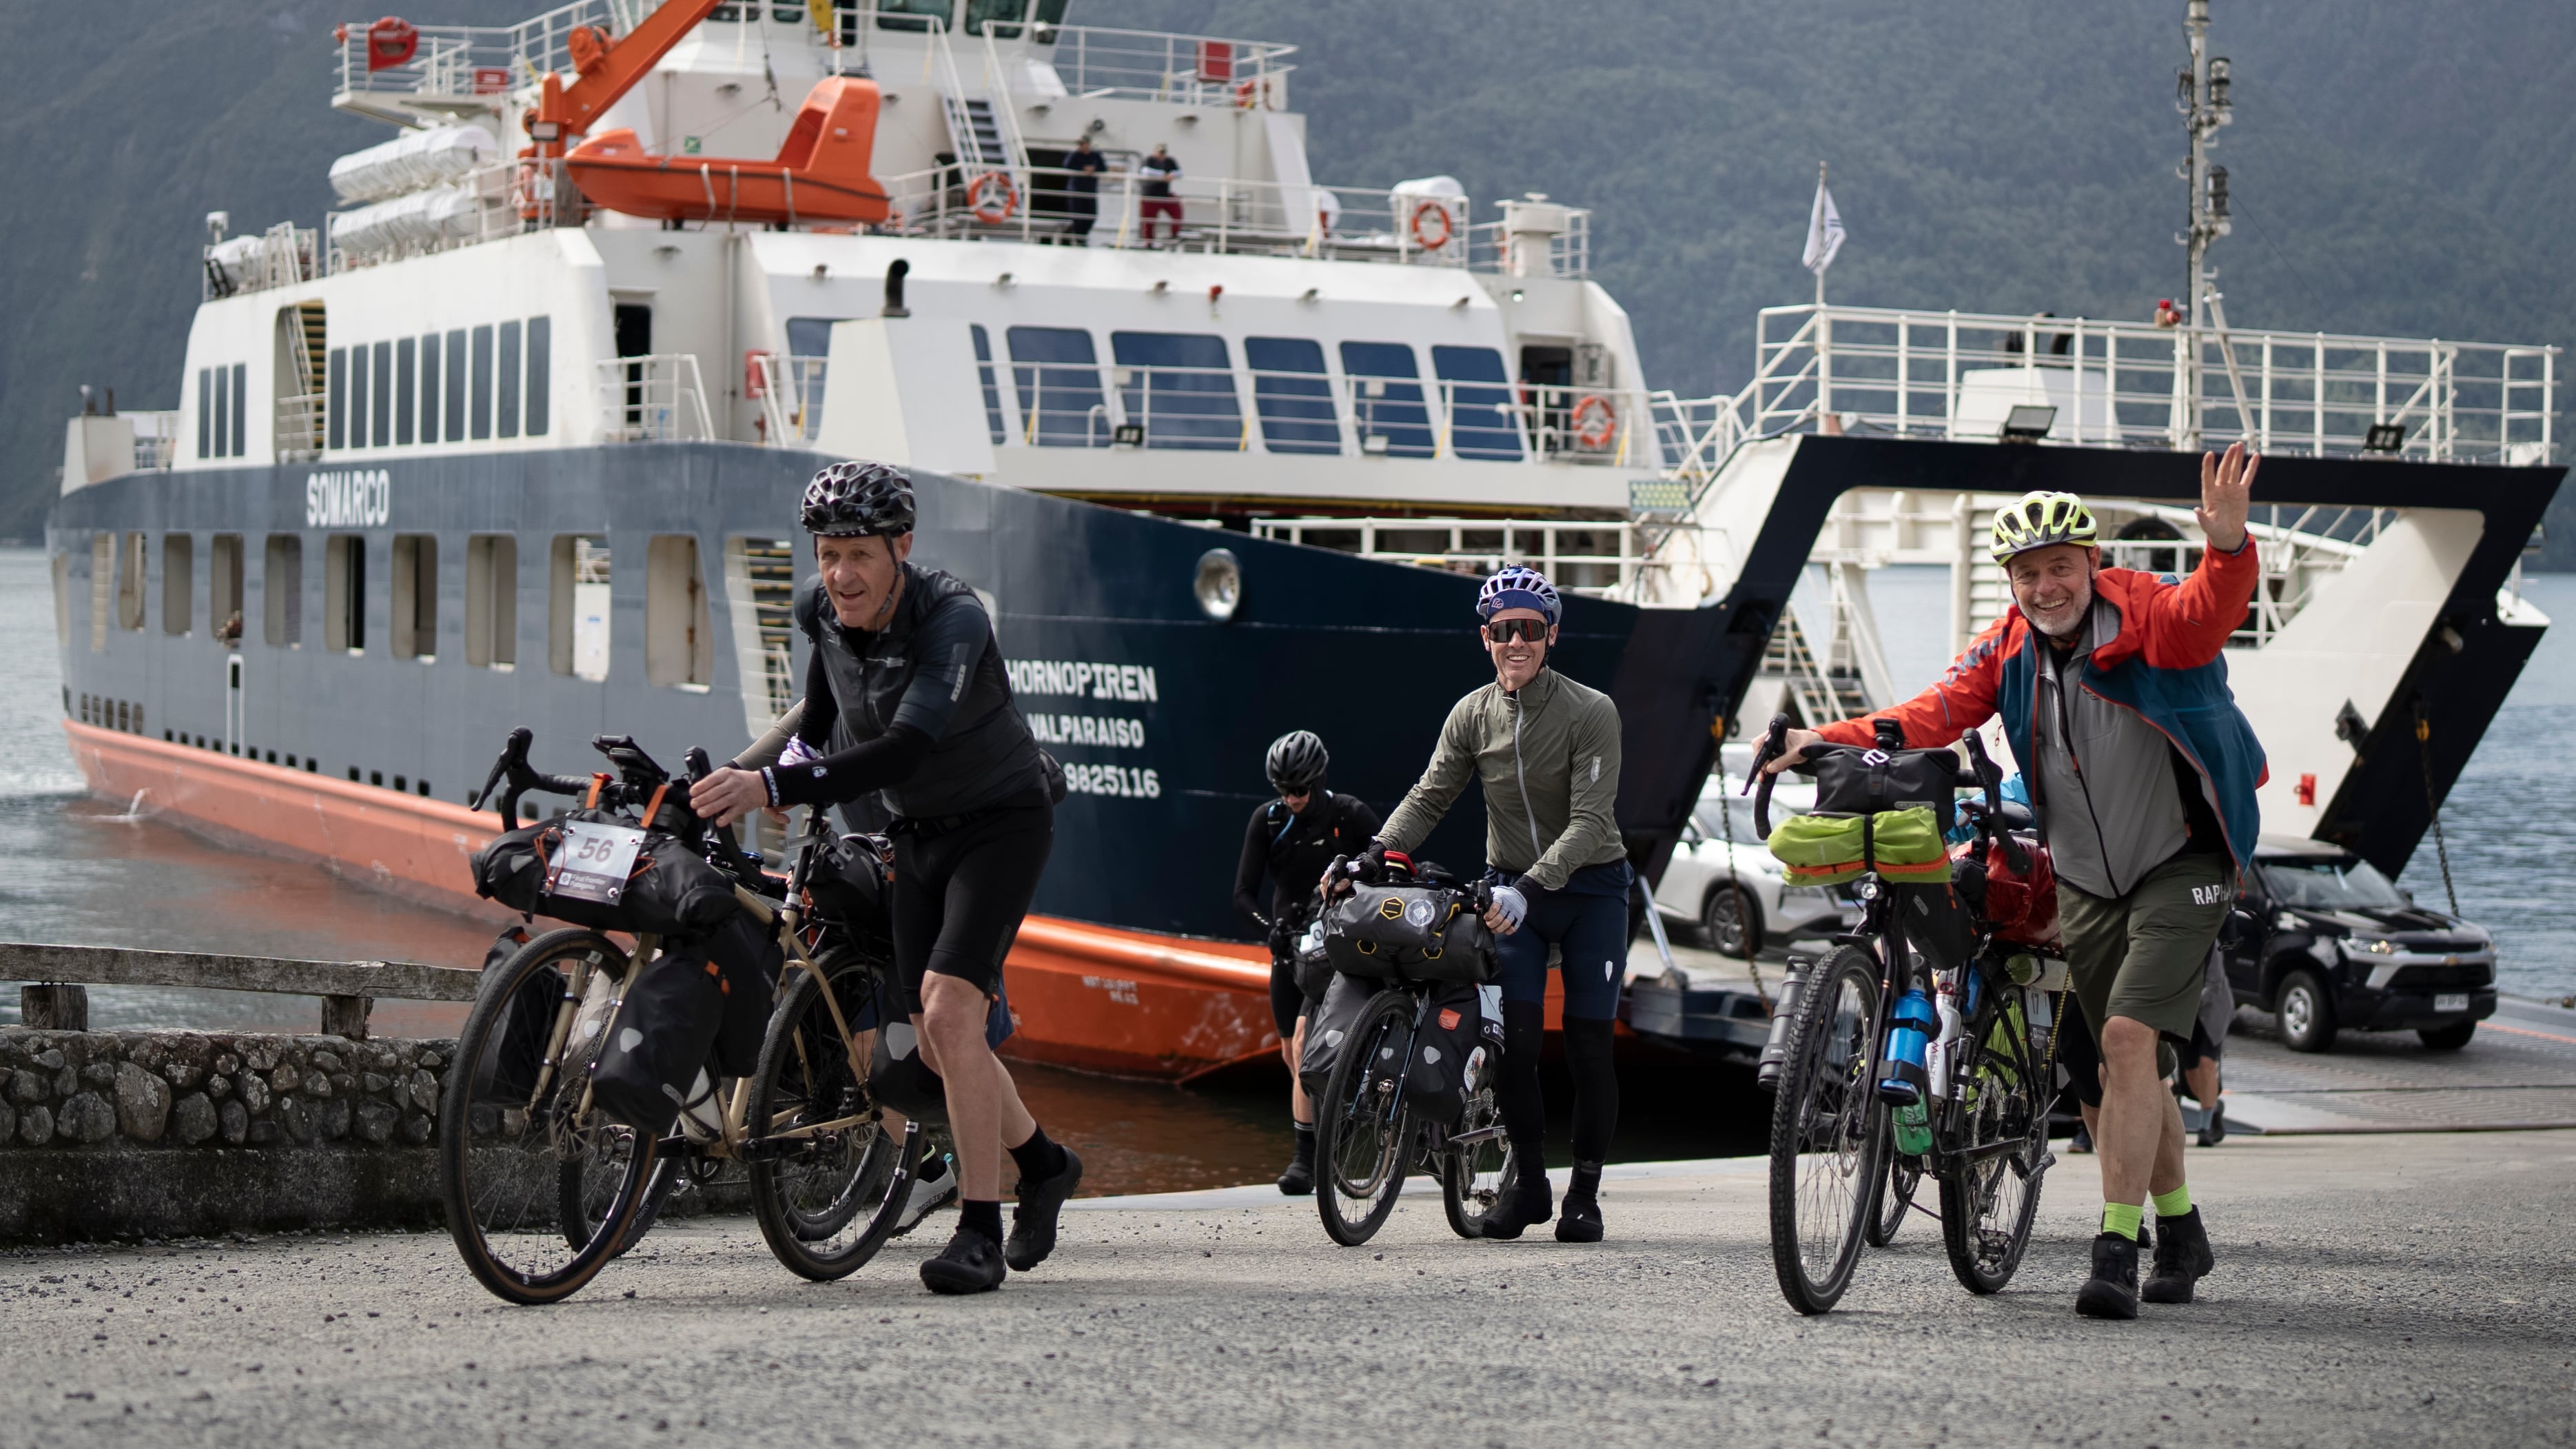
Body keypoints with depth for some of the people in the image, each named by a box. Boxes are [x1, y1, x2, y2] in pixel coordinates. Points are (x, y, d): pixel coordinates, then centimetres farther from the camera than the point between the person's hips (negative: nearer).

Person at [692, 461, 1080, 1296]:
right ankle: (1043, 1164, 35)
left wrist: (774, 788, -54)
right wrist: (799, 748, 4)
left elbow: (903, 751, -45)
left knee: (949, 1007, -24)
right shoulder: (821, 611, -12)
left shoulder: (953, 619, -32)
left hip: (1001, 820, -7)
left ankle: (980, 1233, -20)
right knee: (936, 1040, 8)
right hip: (920, 831, 7)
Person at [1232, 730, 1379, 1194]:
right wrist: (1270, 927, -23)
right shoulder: (1267, 820, -3)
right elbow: (1244, 892, -6)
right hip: (1290, 942, 5)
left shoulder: (1350, 815, -11)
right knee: (1292, 1053, 9)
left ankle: (1306, 1157, -14)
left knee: (1305, 1040, -18)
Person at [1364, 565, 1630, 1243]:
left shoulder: (1591, 712, -15)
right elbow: (1429, 797, -1)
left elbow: (1589, 820, -22)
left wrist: (1531, 887, -35)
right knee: (1513, 1040, -9)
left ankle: (1584, 1195, 10)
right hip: (1511, 889, 3)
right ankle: (1530, 1184, 7)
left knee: (1587, 1045, -3)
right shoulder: (1473, 715, -2)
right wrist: (1376, 853, -19)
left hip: (1589, 888, -3)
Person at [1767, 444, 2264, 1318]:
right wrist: (1838, 741, -23)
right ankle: (2179, 1233, 29)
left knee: (2130, 1035, -20)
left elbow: (2210, 610, -37)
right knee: (2127, 1059, 11)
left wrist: (2229, 547, -59)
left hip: (2180, 862, -6)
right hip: (2085, 878, 6)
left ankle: (2116, 1249, -20)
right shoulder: (2010, 646, -1)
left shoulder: (2149, 618, -17)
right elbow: (1940, 711, -7)